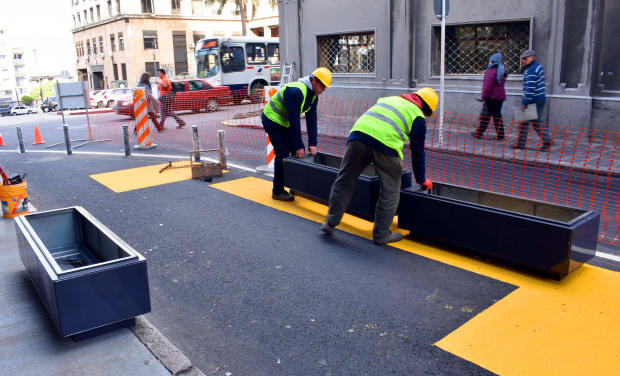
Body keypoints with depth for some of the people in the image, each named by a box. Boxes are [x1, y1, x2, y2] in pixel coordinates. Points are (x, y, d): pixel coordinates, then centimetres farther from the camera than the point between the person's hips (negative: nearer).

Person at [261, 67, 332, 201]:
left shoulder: (313, 95, -2)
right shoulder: (296, 92, -31)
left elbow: (312, 119, -2)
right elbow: (294, 120, -31)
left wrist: (312, 143, -8)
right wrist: (298, 145, -28)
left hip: (285, 122, 9)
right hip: (273, 120, -9)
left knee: (299, 152, 5)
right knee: (282, 154, -10)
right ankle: (277, 191, 0)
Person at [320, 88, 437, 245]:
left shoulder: (389, 99, 32)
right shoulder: (418, 117, 17)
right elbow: (418, 152, 18)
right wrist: (422, 180, 28)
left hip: (358, 134, 5)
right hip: (386, 144, -4)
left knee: (344, 182, 16)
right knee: (390, 192, 13)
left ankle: (331, 222, 22)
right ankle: (381, 235, 20)